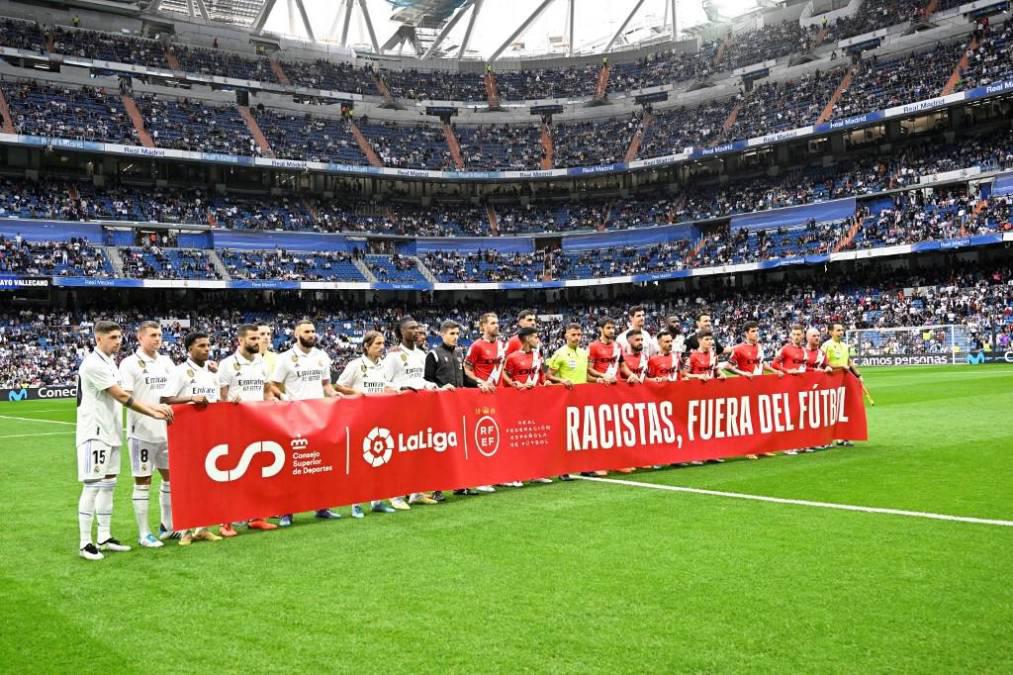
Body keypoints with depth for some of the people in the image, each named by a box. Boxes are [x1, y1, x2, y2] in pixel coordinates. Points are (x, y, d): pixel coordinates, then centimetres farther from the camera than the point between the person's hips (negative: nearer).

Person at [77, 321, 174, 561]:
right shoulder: (93, 364, -16)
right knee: (92, 487, -6)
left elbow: (120, 397, 11)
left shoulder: (110, 362, 13)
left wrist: (152, 406, 0)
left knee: (108, 485, 11)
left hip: (110, 433, 9)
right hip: (94, 433, -9)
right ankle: (85, 543, -1)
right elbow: (121, 396, -18)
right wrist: (153, 413, -15)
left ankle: (105, 538, 18)